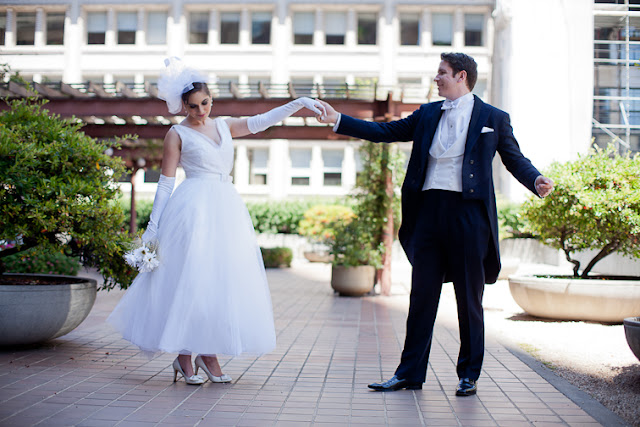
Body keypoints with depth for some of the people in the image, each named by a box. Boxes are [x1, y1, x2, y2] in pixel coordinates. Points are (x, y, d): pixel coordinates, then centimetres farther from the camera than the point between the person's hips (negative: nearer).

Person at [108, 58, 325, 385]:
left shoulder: (224, 126, 16)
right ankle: (184, 356, 3)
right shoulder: (177, 134, 2)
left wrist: (299, 103, 1)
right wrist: (153, 226, -3)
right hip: (194, 209, -5)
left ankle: (208, 354, 11)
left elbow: (262, 121, 12)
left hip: (227, 209, 6)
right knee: (190, 279, -6)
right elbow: (166, 182, 0)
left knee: (223, 279, 3)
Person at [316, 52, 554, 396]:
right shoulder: (427, 114, 16)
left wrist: (536, 181, -14)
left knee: (469, 300, 4)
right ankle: (410, 373, 15)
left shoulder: (493, 118, 6)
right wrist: (338, 120, 12)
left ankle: (469, 376, 17)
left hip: (468, 212, -3)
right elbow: (385, 132, 16)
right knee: (421, 295, 7)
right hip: (429, 210, 4)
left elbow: (515, 159, 7)